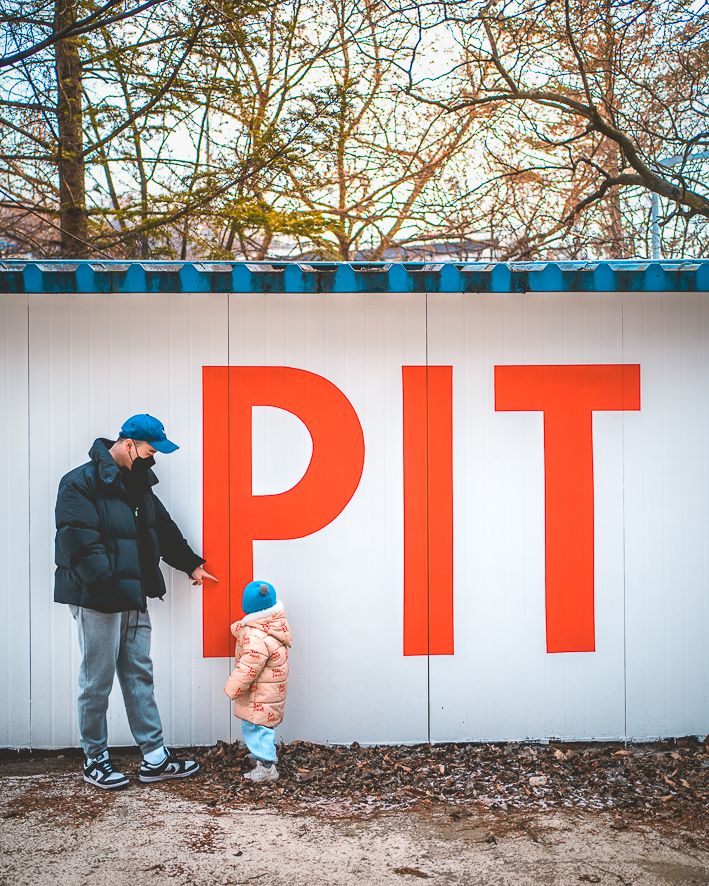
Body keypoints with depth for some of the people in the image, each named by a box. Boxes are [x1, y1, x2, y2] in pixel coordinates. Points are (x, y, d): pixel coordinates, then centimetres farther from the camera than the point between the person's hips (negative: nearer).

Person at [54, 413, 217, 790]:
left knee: (140, 676, 10)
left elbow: (163, 528, 25)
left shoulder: (136, 483, 15)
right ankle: (94, 759, 19)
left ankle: (154, 758, 17)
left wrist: (191, 564, 32)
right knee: (97, 681, 2)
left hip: (133, 599, 8)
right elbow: (81, 544, -19)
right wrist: (109, 585, -23)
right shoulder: (82, 483, -12)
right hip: (97, 600, -8)